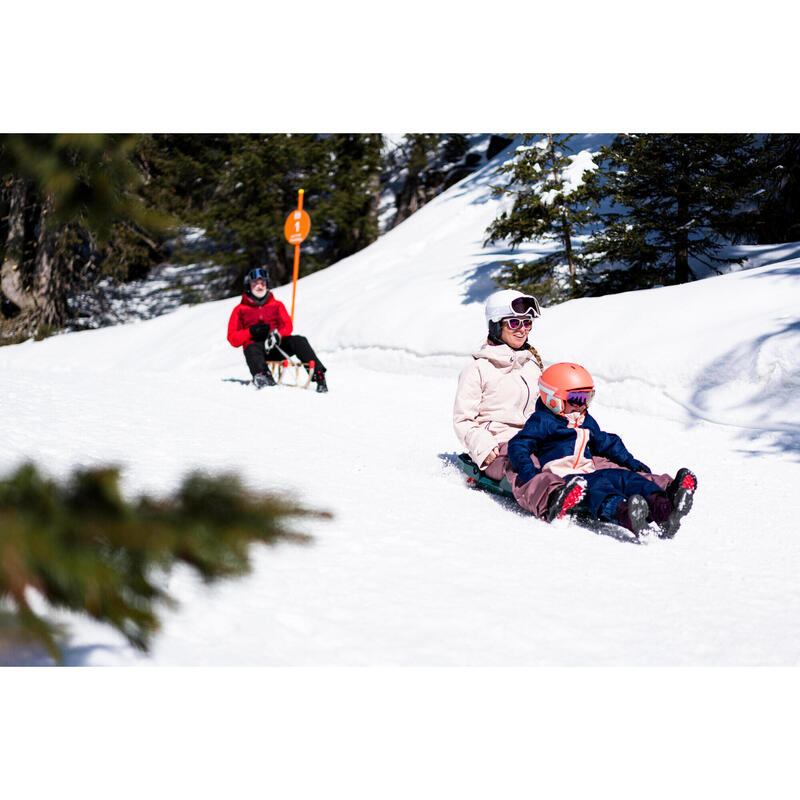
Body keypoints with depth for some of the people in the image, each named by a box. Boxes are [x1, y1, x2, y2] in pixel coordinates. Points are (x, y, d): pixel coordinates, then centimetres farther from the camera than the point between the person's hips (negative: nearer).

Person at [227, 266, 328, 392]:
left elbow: (287, 325, 7)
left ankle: (318, 375, -43)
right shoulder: (240, 310, 18)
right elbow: (233, 339, 9)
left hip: (277, 346, 2)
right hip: (256, 345, -2)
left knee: (299, 341, -27)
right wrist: (251, 331, -11)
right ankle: (262, 376, -69)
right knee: (251, 350, -39)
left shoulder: (277, 305, 24)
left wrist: (277, 334, -17)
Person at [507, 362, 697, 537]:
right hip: (563, 476, -7)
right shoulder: (541, 421, 4)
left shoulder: (587, 422, 29)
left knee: (626, 477, -20)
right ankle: (624, 514, -70)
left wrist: (630, 461, 33)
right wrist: (529, 474, -20)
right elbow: (518, 446, -5)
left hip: (589, 472, 7)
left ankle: (662, 509, -47)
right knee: (596, 487, -38)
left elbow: (607, 443, 43)